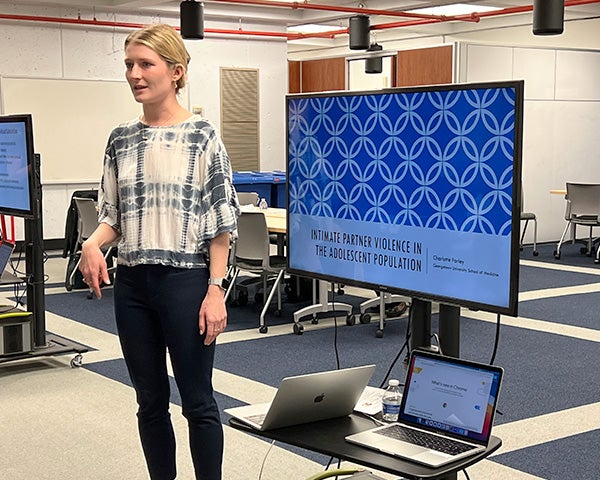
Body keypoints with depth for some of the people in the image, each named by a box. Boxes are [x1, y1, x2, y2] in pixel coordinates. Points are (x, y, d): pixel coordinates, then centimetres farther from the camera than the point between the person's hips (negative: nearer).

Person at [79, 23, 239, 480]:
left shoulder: (202, 136, -6)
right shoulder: (121, 140, 9)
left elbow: (222, 222, -8)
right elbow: (113, 215, 13)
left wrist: (215, 289, -14)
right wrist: (93, 243, -8)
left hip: (186, 281, -5)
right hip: (132, 284, 5)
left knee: (198, 401, 4)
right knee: (151, 401, 13)